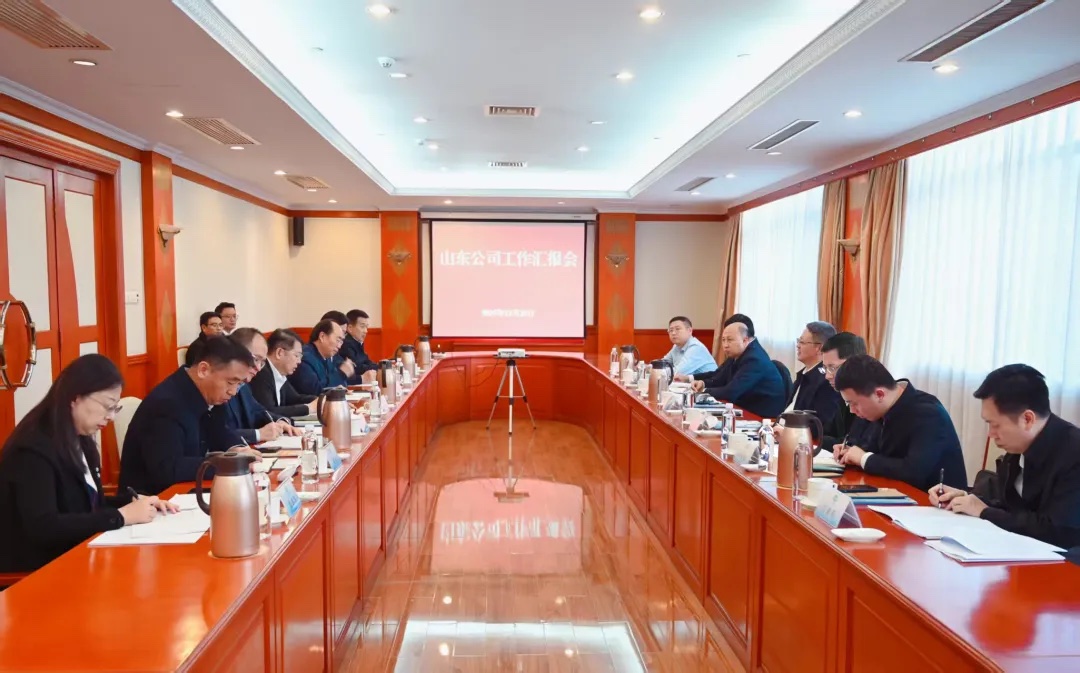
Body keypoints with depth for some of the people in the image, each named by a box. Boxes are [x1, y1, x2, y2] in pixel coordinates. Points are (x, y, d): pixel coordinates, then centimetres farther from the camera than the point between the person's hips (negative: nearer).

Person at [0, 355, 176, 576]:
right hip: (37, 570, -8)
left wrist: (135, 501, 1)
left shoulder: (79, 440, 9)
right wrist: (121, 516, -23)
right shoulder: (33, 449, -17)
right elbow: (43, 528, -26)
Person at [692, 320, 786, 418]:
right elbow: (718, 379, 8)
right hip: (747, 409, 8)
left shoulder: (755, 359, -23)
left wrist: (704, 391, -18)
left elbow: (731, 392, -27)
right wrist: (703, 383, -11)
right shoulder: (736, 355, 5)